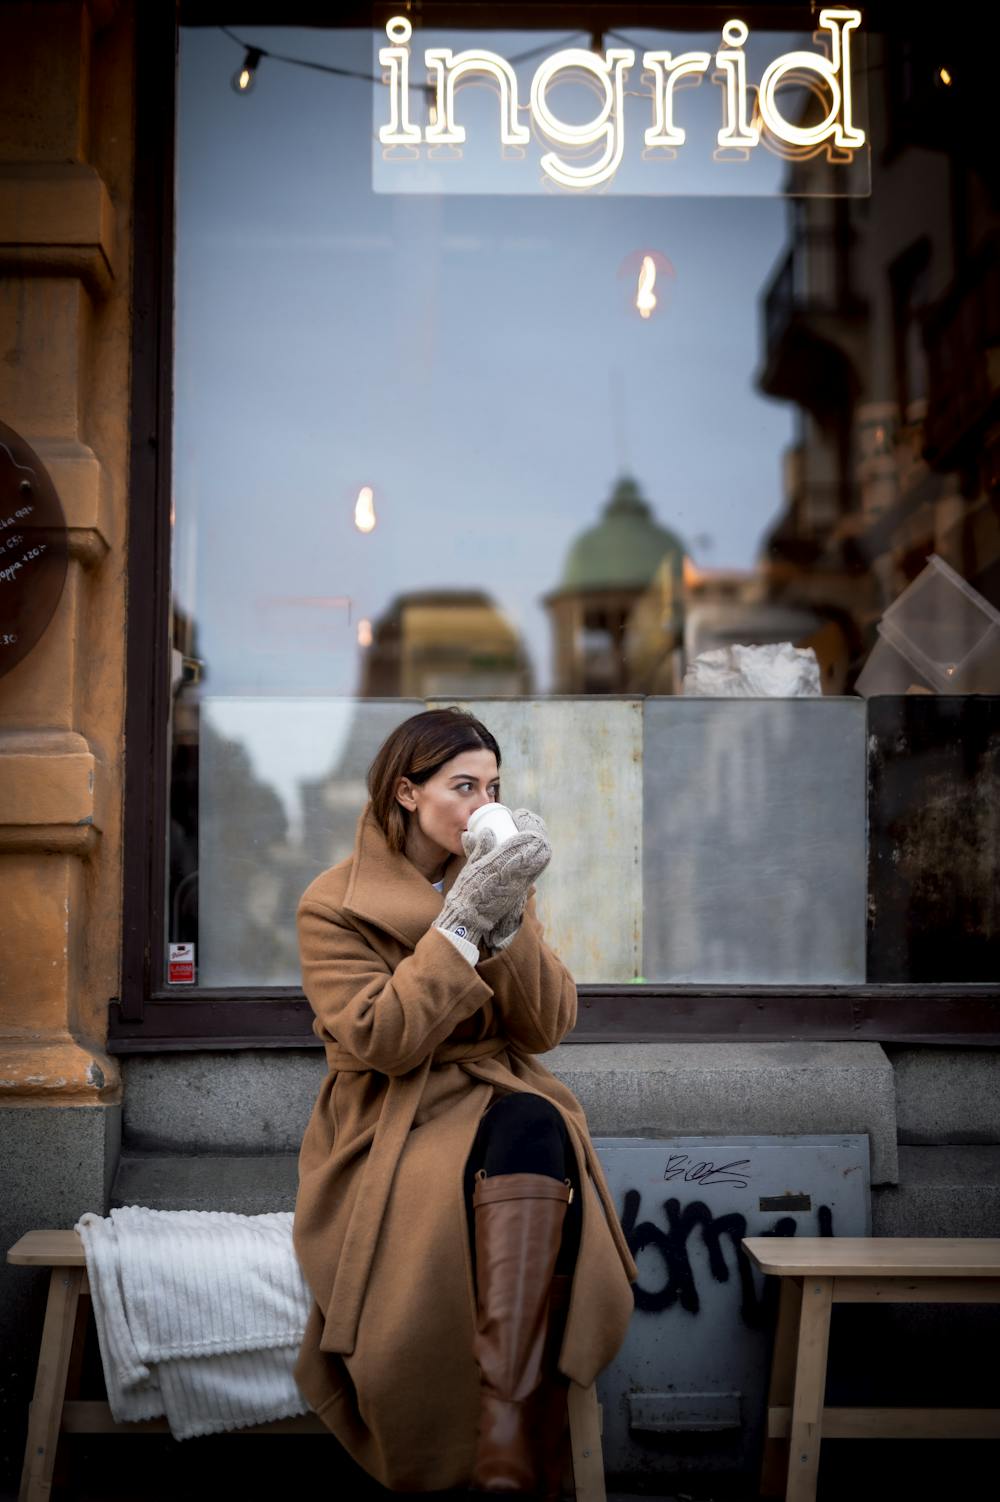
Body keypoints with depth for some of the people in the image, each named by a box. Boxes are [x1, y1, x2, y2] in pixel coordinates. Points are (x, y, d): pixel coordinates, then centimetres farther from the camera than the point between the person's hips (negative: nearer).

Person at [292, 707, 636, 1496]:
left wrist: (508, 920, -13)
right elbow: (380, 1041, -13)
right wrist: (461, 921, -17)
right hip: (394, 1120, -3)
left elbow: (547, 1028, 3)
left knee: (532, 1128, -34)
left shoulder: (495, 883, 12)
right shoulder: (334, 904, 0)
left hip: (503, 1098, 3)